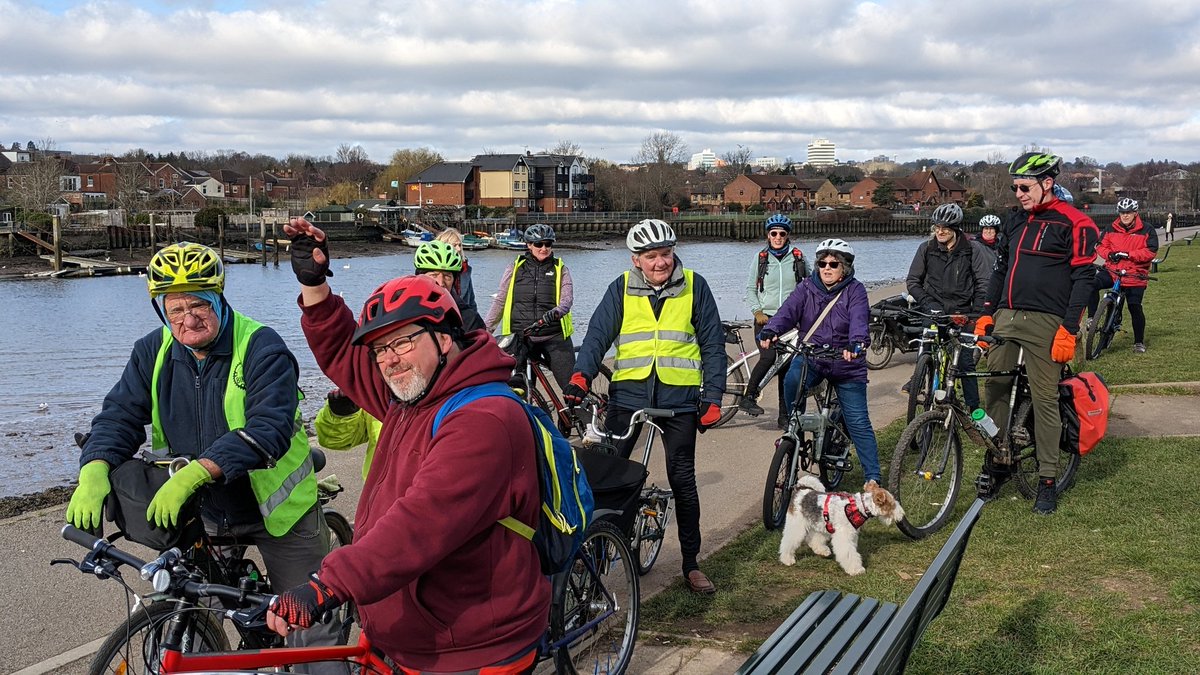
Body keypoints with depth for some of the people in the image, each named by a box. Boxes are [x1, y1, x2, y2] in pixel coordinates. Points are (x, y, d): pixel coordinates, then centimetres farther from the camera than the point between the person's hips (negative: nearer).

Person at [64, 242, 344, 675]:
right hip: (202, 514, 5)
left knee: (309, 632, 0)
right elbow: (121, 414, -7)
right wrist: (94, 471, -29)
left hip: (275, 509, -5)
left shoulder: (261, 347, -20)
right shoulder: (154, 352, -2)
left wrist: (193, 474, -43)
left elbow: (268, 429, -32)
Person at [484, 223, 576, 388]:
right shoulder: (515, 268, 9)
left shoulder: (560, 269, 7)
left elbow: (567, 299, -7)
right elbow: (500, 301, 12)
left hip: (554, 338, -1)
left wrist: (555, 312, -29)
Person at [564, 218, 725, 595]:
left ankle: (691, 564, 16)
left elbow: (712, 345, 4)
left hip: (679, 398, 0)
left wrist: (712, 398, -3)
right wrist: (581, 376, -21)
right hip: (628, 393, 1)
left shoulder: (694, 287, 2)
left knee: (683, 481, 6)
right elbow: (598, 333, -4)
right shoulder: (621, 289, 3)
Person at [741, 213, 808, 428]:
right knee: (768, 357, -24)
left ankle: (784, 415, 10)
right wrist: (757, 311, -5)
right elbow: (751, 288, 8)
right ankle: (748, 397, -7)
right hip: (766, 318, -1)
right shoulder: (761, 257, 4)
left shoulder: (798, 257, 4)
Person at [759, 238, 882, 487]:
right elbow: (788, 310, -15)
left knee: (858, 423, 0)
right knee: (792, 380, -32)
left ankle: (873, 477, 11)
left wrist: (856, 343, -47)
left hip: (846, 364, -1)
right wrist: (770, 331, -36)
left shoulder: (855, 291, -7)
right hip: (811, 356, 2)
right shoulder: (807, 287, 1)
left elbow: (859, 319, -25)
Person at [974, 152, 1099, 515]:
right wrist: (986, 314, 15)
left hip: (1045, 322, -6)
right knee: (994, 388, 5)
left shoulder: (1074, 224, -5)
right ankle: (998, 461, 18)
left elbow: (1083, 279, -9)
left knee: (1045, 399, -2)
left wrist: (1068, 331, -14)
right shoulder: (1015, 221, 16)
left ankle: (1048, 480, 5)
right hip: (1006, 318, 6)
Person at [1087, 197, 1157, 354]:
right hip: (1111, 270, 2)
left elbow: (1151, 251, -10)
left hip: (1135, 276, -2)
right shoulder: (1111, 229, 7)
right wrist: (1109, 254, -13)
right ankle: (1092, 318, -14)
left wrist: (1128, 254, -20)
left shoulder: (1146, 231, -2)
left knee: (1135, 307, -2)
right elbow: (1101, 245, 9)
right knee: (1093, 284, -26)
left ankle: (1139, 342, 14)